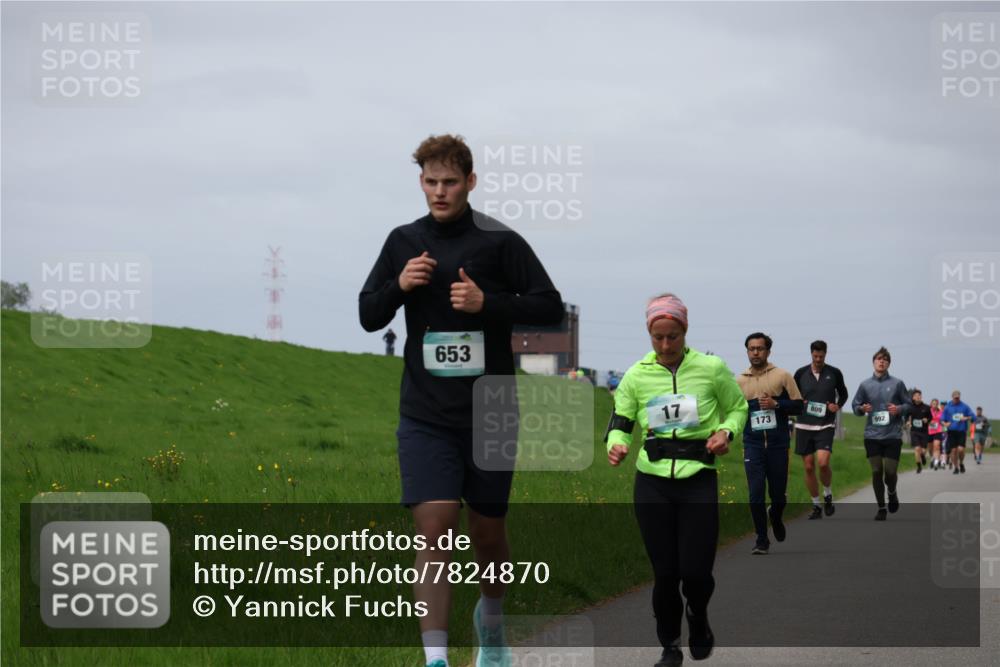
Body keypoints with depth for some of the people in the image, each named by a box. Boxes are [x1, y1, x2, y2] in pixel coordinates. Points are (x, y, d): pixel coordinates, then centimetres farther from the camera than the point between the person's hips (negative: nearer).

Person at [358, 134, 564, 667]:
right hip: (425, 417, 1)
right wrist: (399, 286, -9)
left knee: (487, 533, 12)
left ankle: (491, 618, 41)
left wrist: (486, 302, -19)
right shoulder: (404, 242, 6)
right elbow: (368, 316, 11)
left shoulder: (499, 241, -4)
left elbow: (550, 307, -5)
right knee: (433, 529, -13)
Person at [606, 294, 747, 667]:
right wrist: (616, 445, -21)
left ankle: (698, 619, 29)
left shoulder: (712, 369, -3)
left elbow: (738, 408, 11)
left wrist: (726, 431, -10)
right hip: (653, 483, 1)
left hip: (699, 481, -1)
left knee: (696, 571, -6)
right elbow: (620, 422, 2)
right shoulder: (636, 375, 0)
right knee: (665, 572, 2)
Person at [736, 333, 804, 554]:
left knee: (778, 493, 7)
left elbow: (798, 406, 0)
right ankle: (762, 540, 3)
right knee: (756, 494, -9)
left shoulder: (782, 376, 1)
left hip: (778, 444, -1)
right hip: (753, 444, 1)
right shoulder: (739, 381, 9)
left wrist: (776, 404, -14)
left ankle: (775, 517, 41)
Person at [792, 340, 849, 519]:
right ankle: (816, 506, 15)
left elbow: (843, 393, 15)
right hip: (804, 425, 2)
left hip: (826, 425, -2)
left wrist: (838, 406, -3)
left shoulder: (834, 373, 1)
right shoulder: (801, 373, 3)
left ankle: (828, 495, 8)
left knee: (823, 463, -20)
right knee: (809, 467, 2)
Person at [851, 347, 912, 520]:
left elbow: (909, 405, 8)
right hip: (872, 435, 1)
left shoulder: (897, 384, 2)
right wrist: (862, 409, -10)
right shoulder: (865, 385, 6)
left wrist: (899, 409, -12)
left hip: (893, 435, -1)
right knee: (876, 472, 1)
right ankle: (881, 507, 14)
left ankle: (892, 493, 31)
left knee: (890, 471, -2)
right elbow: (855, 405, 12)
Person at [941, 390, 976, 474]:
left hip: (962, 432, -1)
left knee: (961, 449, -14)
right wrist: (944, 424, -15)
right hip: (951, 432, 1)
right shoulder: (947, 407, 7)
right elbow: (942, 419, 8)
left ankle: (961, 463, 14)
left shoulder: (965, 407, 6)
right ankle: (955, 467, 15)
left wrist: (966, 418, -15)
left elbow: (973, 416, 5)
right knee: (953, 450, 0)